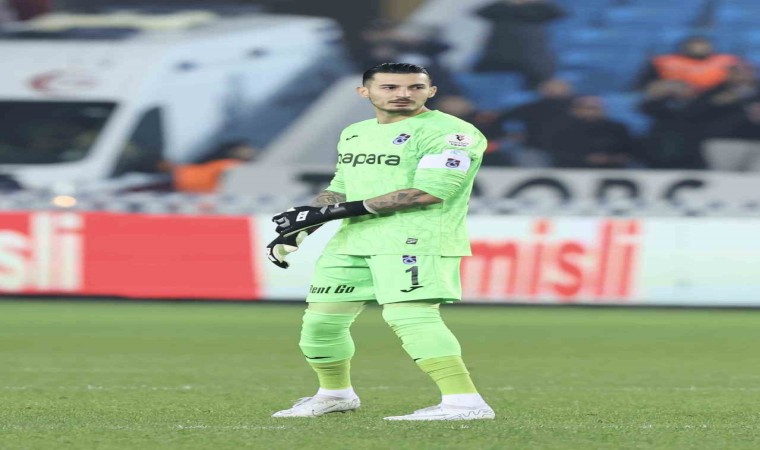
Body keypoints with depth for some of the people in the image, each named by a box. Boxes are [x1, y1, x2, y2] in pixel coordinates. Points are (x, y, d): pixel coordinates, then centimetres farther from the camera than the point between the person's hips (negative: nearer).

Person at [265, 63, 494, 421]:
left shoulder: (450, 133, -9)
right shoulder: (354, 134, 17)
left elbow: (428, 192, -19)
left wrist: (340, 211, -17)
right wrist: (298, 228, 13)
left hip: (417, 243, -8)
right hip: (352, 243, 8)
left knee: (408, 316, -25)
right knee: (320, 320, 9)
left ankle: (465, 401, -29)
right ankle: (335, 394, 32)